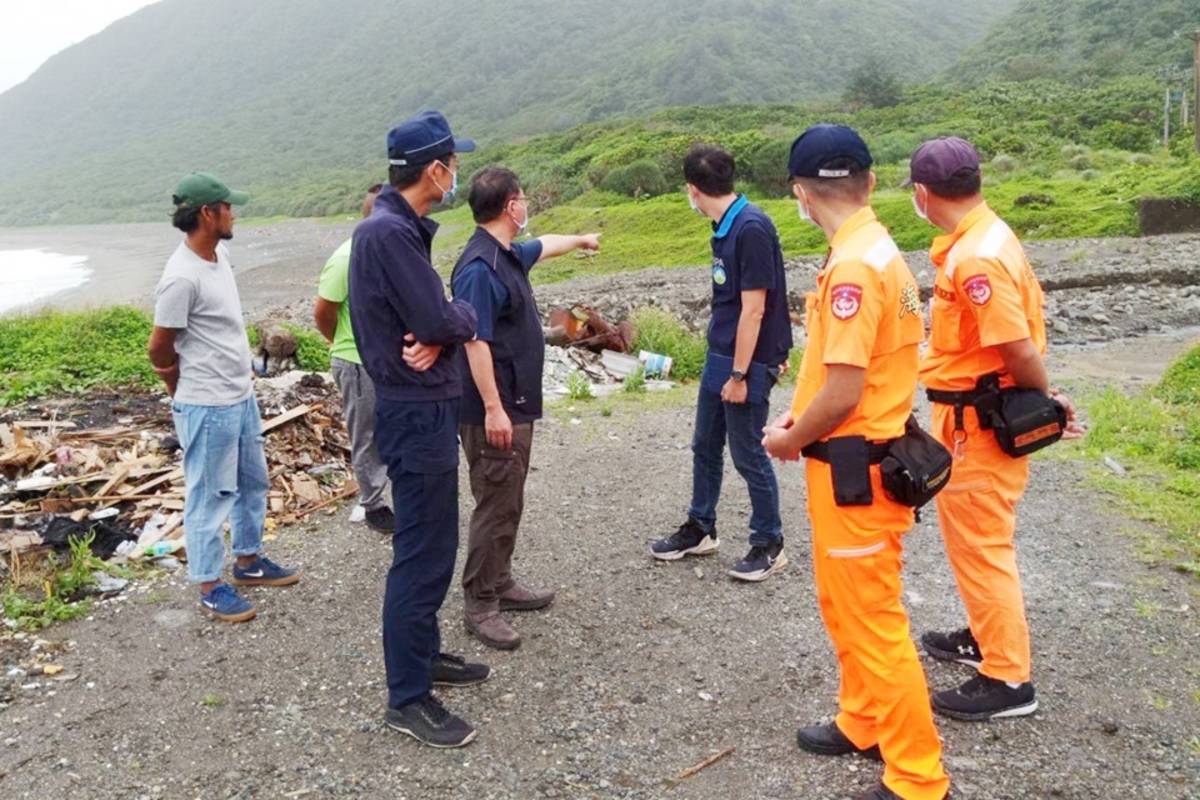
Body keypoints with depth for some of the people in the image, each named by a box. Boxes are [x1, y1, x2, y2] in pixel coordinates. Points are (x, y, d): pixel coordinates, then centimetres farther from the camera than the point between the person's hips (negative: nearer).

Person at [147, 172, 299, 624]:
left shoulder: (220, 256, 5)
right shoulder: (182, 277, -22)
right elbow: (159, 348, -14)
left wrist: (237, 382, 15)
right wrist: (186, 394, 2)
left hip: (242, 397, 9)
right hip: (207, 408, -9)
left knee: (253, 484, 21)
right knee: (209, 497, 4)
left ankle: (248, 561, 37)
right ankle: (210, 587, 17)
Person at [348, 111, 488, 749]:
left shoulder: (402, 228, 12)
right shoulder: (389, 232, -20)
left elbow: (435, 316, 9)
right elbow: (443, 321, -25)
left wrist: (439, 331, -13)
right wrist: (461, 316, -3)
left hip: (423, 406, 10)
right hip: (416, 413, -10)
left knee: (433, 545, 20)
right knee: (421, 556, -2)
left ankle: (425, 654, 35)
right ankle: (408, 698, 10)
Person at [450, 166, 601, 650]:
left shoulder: (510, 255, 11)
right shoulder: (479, 268, -19)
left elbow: (544, 246, 34)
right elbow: (474, 342, -23)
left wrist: (579, 240, 52)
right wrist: (493, 408, -24)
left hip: (517, 405, 10)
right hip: (494, 411, -10)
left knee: (509, 502, 17)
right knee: (495, 505, -5)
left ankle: (500, 583, 29)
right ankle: (479, 605, 5)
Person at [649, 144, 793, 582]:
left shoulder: (752, 228, -21)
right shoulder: (726, 225, 6)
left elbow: (754, 309, -21)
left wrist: (740, 374, -19)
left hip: (747, 362, -9)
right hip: (719, 355, 9)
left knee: (748, 455, 3)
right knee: (705, 447, 18)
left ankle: (769, 545, 20)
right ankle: (699, 529, 35)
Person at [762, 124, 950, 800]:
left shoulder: (853, 266, -22)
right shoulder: (877, 251, 8)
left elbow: (843, 392, -24)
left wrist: (789, 439, -8)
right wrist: (803, 419, 13)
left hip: (854, 468, -10)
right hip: (857, 457, 10)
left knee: (873, 622, 3)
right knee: (845, 606, 23)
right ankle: (864, 724, 41)